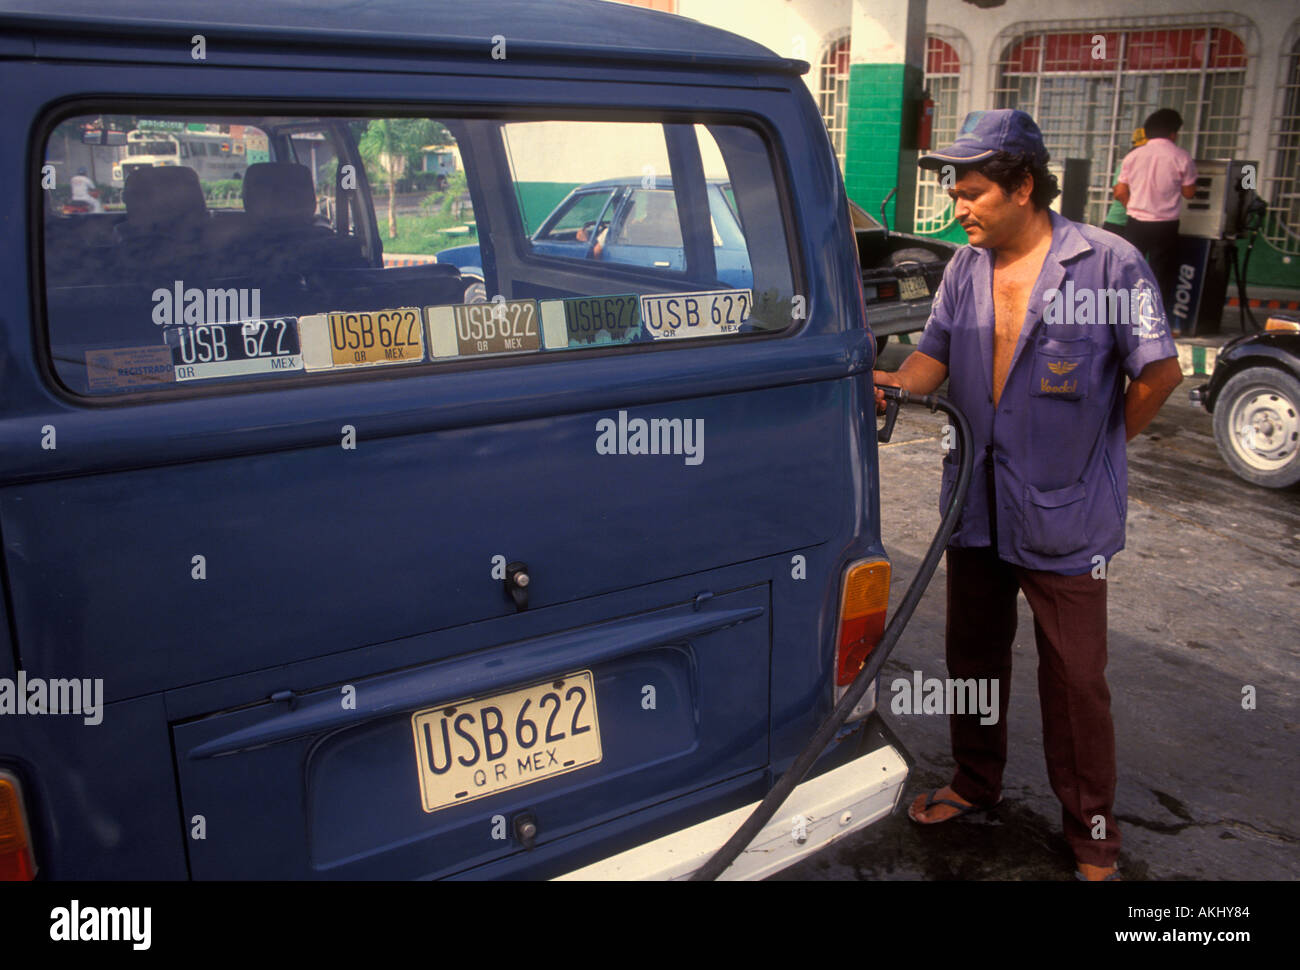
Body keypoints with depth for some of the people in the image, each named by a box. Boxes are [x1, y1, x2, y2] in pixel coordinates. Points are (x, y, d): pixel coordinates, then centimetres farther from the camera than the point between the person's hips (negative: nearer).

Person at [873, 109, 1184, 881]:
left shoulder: (1108, 263, -12)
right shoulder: (966, 267, 4)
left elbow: (1160, 371, -8)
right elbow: (937, 354, 7)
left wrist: (1101, 443, 0)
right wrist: (894, 383, -14)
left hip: (1065, 517, -5)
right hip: (978, 505, 5)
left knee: (1076, 678, 5)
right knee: (974, 651, 18)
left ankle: (1091, 830, 25)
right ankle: (977, 782, 40)